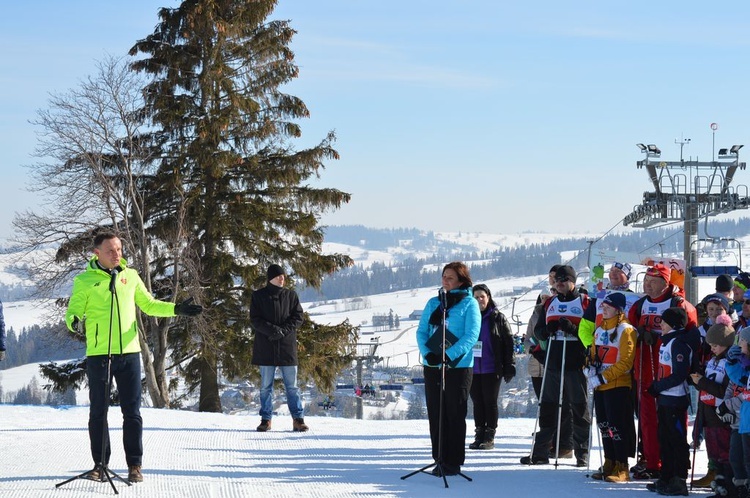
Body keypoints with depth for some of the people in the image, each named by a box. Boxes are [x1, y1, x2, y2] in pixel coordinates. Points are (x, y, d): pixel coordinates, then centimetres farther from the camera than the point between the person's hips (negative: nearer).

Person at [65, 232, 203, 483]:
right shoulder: (85, 281, -1)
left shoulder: (130, 276, 9)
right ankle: (100, 464, 14)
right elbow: (73, 312, 0)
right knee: (98, 412, 4)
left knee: (132, 412, 2)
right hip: (98, 355, -2)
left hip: (129, 353, 2)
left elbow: (149, 305, 18)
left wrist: (177, 309, 7)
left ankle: (135, 465, 9)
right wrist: (75, 324, -24)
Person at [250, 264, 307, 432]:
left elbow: (298, 317, 3)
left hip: (287, 346, 1)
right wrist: (272, 330, -18)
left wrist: (283, 330, -12)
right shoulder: (259, 296, 3)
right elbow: (255, 319, -3)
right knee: (266, 385, 4)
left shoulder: (291, 295, 7)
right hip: (265, 347, 0)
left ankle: (298, 419, 3)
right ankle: (266, 419, 10)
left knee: (292, 385, 1)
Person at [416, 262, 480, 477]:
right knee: (435, 414, 6)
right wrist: (427, 353, -11)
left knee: (455, 414, 0)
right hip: (432, 366, 5)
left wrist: (449, 355, -22)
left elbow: (472, 335, -12)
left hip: (458, 367, -5)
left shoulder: (469, 304, -2)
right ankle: (440, 459, 13)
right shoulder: (433, 303, 12)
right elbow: (421, 331, 8)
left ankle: (454, 461, 5)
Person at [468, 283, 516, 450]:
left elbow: (508, 343, -1)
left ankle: (490, 437, 5)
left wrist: (509, 367, -6)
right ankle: (479, 436, 13)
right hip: (472, 368, 3)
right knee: (477, 402, 8)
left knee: (490, 402, 1)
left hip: (491, 369, -3)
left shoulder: (498, 318, 0)